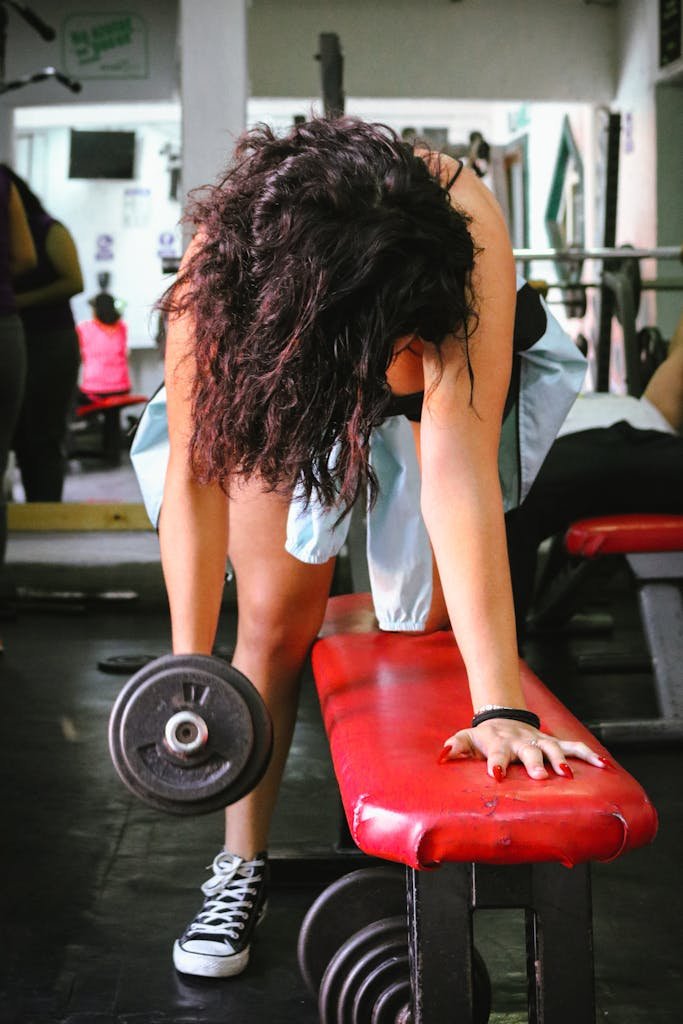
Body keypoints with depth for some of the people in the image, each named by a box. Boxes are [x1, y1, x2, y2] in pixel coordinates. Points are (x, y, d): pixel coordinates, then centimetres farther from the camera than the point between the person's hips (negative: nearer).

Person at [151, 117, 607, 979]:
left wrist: (499, 707, -52)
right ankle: (240, 869, 11)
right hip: (278, 388, 1)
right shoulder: (220, 259, -38)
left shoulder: (464, 226, -44)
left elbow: (459, 470, -48)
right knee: (274, 619, -5)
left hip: (455, 375, 0)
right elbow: (195, 477, -29)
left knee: (427, 624, -8)